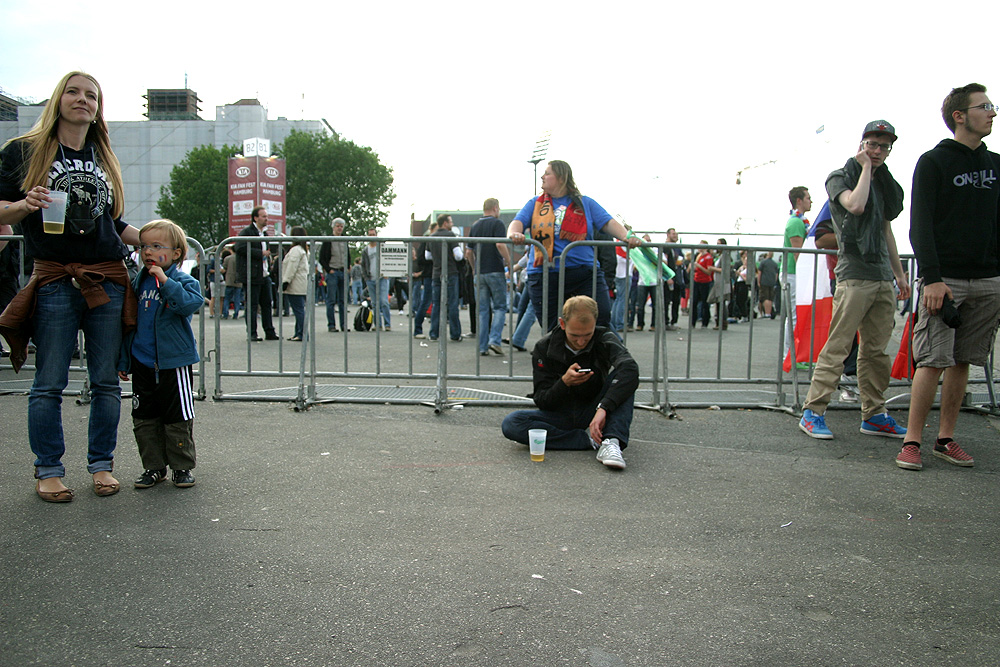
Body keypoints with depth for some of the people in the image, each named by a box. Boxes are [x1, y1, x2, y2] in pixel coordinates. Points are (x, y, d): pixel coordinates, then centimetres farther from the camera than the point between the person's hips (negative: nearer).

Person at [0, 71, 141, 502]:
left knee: (106, 381, 5)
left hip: (108, 280, 4)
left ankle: (101, 464, 17)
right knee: (49, 383, 0)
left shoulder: (105, 160, 18)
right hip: (55, 282, -3)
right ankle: (48, 470, 13)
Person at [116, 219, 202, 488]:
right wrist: (123, 360, 17)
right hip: (142, 364, 5)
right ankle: (154, 466, 23)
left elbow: (191, 303, -27)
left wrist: (166, 281, -31)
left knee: (178, 418, 2)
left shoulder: (184, 281, -5)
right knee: (144, 418, 10)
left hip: (174, 364, -5)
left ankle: (182, 467, 16)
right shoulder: (138, 283, 9)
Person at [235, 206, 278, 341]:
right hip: (252, 275, -8)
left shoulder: (264, 233, 18)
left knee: (267, 303, 10)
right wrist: (261, 253, -20)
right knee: (252, 305, -2)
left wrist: (268, 252, 7)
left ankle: (270, 332, 15)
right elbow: (241, 248, -21)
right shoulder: (247, 232, -8)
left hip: (264, 274, 8)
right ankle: (252, 333, 4)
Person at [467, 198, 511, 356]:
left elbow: (469, 252, 14)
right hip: (495, 271, -5)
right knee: (500, 307, 4)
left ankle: (482, 347, 3)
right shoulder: (497, 223, -4)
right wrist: (509, 262, -9)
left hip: (479, 273, 5)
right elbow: (500, 244, -19)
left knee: (482, 310, 6)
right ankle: (494, 340, -11)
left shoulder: (475, 226, 14)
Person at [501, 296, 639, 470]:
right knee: (511, 424, -26)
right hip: (560, 415, 1)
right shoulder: (544, 348, -9)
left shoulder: (604, 339, -13)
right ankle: (593, 439, -27)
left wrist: (603, 408, -48)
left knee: (620, 376, -24)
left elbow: (630, 369, -34)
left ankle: (611, 442, -38)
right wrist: (565, 382, -30)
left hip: (592, 414, -1)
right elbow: (541, 402, -9)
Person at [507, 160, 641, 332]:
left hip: (584, 274, -1)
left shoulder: (585, 203, 13)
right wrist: (514, 233, -23)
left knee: (602, 320, -12)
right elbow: (518, 222, 2)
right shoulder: (535, 203, 16)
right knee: (552, 330, 4)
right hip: (544, 276, 1)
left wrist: (626, 237, -16)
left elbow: (608, 222, 4)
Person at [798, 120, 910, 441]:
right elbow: (855, 205, -21)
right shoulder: (840, 177, 1)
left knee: (876, 350, 8)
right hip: (855, 275, -7)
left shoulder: (884, 182, 21)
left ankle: (874, 415, 14)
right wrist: (866, 167, -9)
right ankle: (813, 412, -7)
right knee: (837, 347, -10)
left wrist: (899, 273, 23)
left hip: (883, 278, 7)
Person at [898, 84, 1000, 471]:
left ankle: (946, 439, 13)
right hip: (945, 278, -5)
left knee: (962, 362, 6)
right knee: (933, 362, -8)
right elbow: (920, 225, -7)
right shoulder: (933, 162, 0)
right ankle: (912, 441, -1)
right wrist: (932, 278, -17)